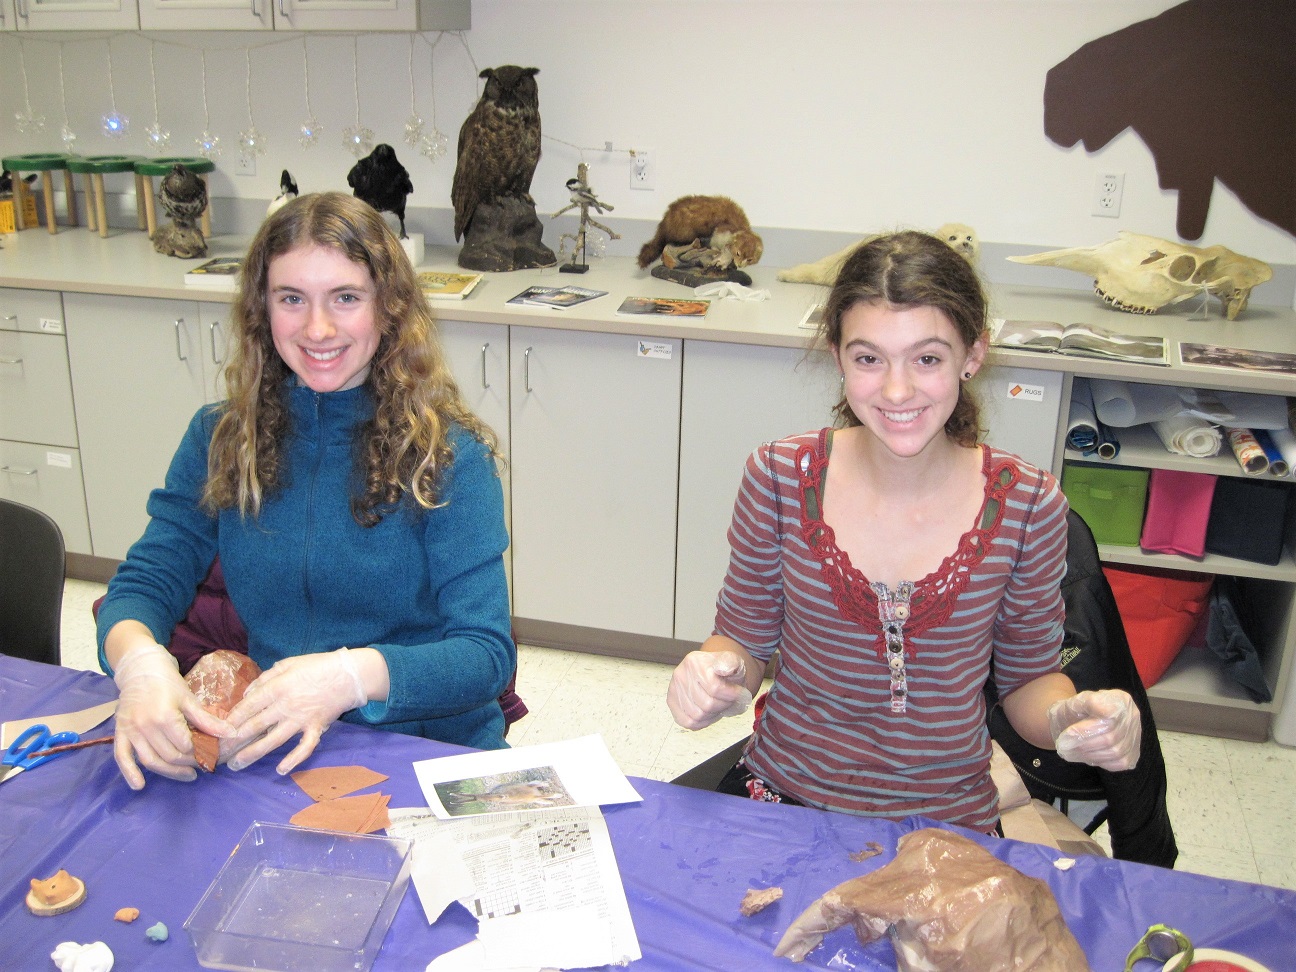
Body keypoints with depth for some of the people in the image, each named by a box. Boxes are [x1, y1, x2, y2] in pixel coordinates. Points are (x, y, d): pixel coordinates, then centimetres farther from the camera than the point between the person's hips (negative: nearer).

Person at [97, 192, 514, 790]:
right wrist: (136, 656, -22)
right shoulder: (220, 438, 6)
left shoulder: (446, 454, -6)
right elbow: (144, 582, 3)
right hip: (272, 753, 4)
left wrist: (354, 675, -31)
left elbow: (486, 654, -11)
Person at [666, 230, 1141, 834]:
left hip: (948, 827, 3)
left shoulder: (1028, 506, -11)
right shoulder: (779, 477, -11)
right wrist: (718, 672, -20)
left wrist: (1069, 716, -18)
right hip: (781, 799, -2)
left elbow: (1027, 676, 3)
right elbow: (745, 636, 2)